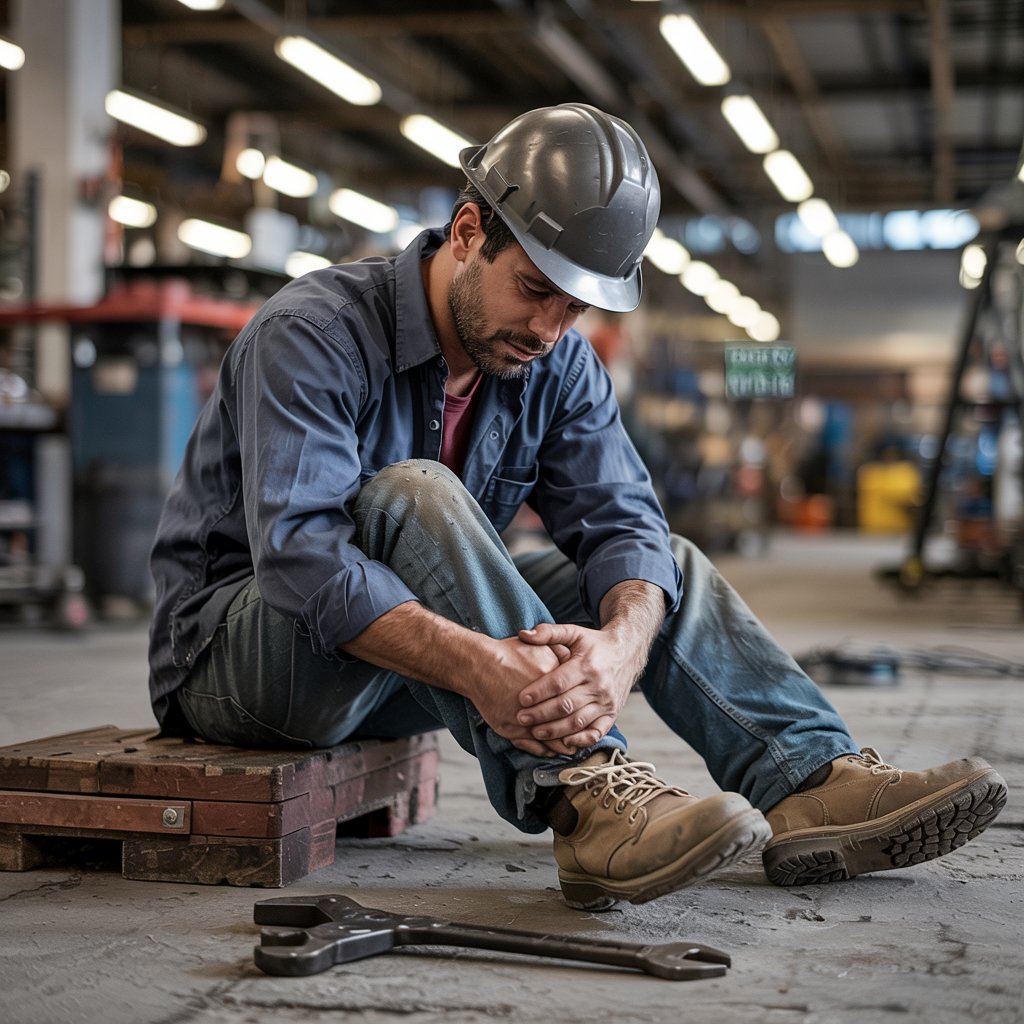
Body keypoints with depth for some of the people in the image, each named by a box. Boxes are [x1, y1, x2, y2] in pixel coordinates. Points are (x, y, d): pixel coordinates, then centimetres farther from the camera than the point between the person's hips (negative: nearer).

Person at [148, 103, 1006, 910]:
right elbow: (298, 552, -33)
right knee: (415, 495, -34)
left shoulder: (558, 365, 0)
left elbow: (621, 522, -10)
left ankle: (816, 784, -16)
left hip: (404, 678, 6)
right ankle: (585, 800, -40)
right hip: (236, 654, -6)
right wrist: (474, 664, -46)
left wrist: (622, 642, -34)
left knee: (666, 566, -2)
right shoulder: (315, 334, -21)